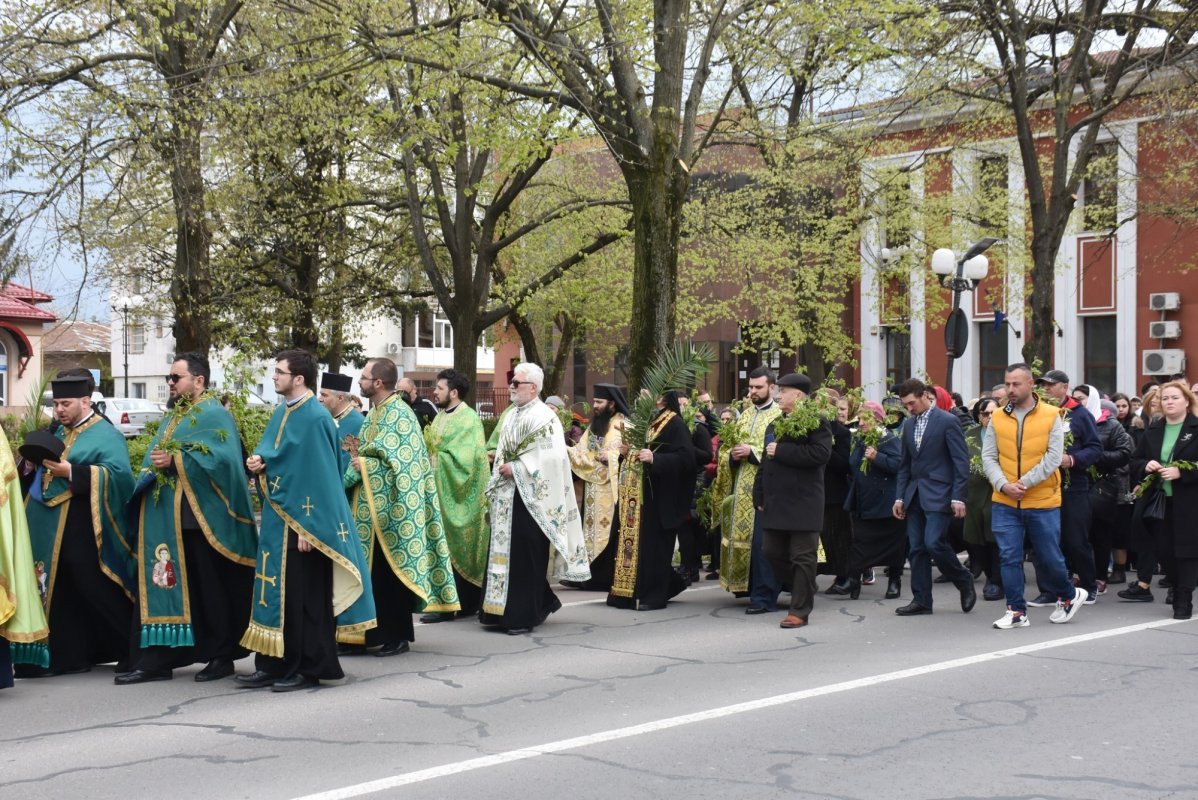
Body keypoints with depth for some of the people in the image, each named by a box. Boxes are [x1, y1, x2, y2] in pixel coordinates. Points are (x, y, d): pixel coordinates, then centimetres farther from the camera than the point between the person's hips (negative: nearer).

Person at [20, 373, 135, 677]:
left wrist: (71, 473, -25)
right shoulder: (59, 433, 17)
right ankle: (73, 655, 18)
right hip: (50, 529, 8)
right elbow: (44, 471, 23)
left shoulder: (105, 435, -6)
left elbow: (118, 473, -21)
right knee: (63, 595, 10)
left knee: (101, 594, -4)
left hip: (84, 529, -8)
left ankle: (130, 652, 7)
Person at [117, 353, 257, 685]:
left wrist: (174, 461, -20)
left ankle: (221, 657, 10)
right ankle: (156, 660, 6)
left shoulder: (213, 415, -6)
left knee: (208, 589, 0)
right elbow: (157, 456, 25)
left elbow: (222, 458, -20)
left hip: (198, 517, -8)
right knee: (163, 586, 5)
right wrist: (154, 466, 2)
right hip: (165, 518, 8)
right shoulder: (173, 417, 20)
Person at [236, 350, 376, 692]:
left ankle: (308, 668, 6)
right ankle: (272, 665, 17)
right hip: (277, 518, 9)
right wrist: (257, 461, -5)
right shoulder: (280, 413, 12)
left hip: (302, 521, -9)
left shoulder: (315, 418, -15)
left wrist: (306, 527, -20)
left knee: (303, 595, -2)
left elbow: (319, 475, -18)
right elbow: (268, 452, 20)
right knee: (276, 591, 10)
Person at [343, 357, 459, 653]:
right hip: (369, 507, 8)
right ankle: (370, 634, 14)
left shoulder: (400, 414, -12)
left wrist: (364, 465, -13)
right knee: (369, 571, 8)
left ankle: (397, 637, 7)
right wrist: (357, 459, 0)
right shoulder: (374, 413, 14)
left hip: (389, 507, -8)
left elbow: (401, 462, -18)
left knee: (390, 571, -2)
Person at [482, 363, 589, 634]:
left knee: (524, 554, -5)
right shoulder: (510, 415, 15)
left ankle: (524, 615, 2)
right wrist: (501, 468, 8)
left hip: (528, 498, -8)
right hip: (506, 497, 8)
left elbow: (549, 458, -19)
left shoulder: (543, 417, -11)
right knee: (503, 550, 9)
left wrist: (516, 468, -16)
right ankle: (504, 611, 20)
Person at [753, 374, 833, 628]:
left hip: (803, 502, -8)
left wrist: (781, 451, -19)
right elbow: (765, 463, 22)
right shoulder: (774, 425, 18)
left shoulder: (817, 422, -7)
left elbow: (821, 454, -23)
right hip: (775, 502, 8)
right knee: (773, 552, 9)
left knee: (802, 557, -2)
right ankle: (803, 590, 29)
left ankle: (800, 610, 3)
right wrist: (759, 497, 16)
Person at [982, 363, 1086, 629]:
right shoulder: (997, 418, 5)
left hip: (1042, 502, -2)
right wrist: (1003, 485, -14)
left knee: (1049, 558, 6)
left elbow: (1054, 457, -10)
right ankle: (1016, 611, 11)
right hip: (1004, 504, 2)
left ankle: (1069, 595, 32)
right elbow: (988, 457, 2)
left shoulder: (1051, 416, -3)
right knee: (1009, 557, 1)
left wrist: (1025, 483, -17)